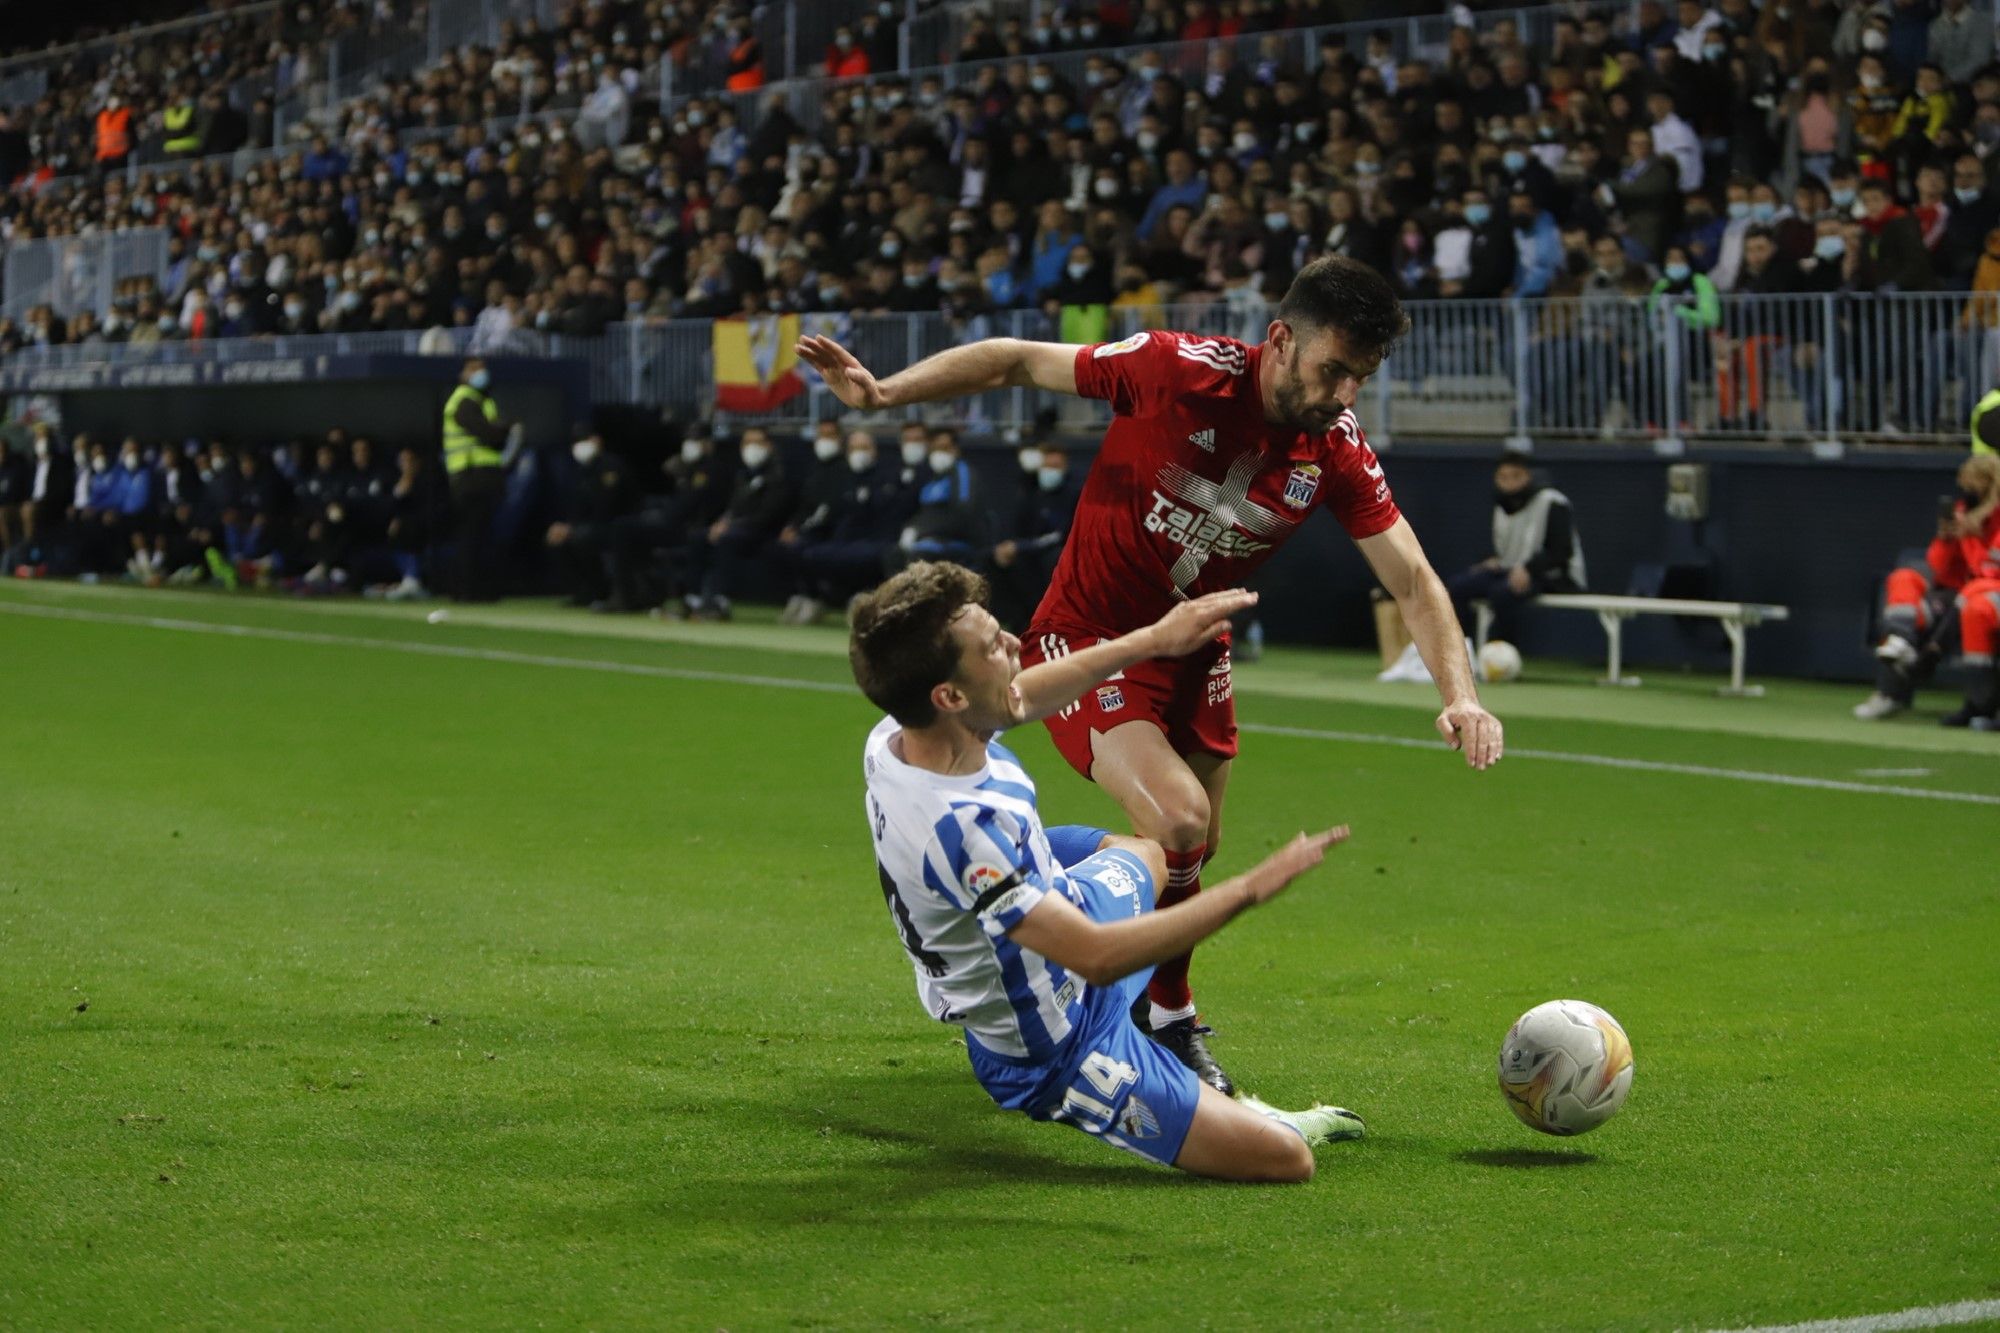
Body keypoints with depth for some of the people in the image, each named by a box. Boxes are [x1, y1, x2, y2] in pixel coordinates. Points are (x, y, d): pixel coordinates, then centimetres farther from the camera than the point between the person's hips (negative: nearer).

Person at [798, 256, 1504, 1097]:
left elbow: (1413, 581, -9)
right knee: (1178, 817, -24)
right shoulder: (1178, 369, -24)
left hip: (1192, 649, 6)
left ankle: (1168, 1025, 39)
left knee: (1193, 854, 13)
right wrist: (882, 393, -17)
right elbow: (1019, 363, -13)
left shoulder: (1339, 454, -11)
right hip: (1087, 639, -5)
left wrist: (1460, 695, -25)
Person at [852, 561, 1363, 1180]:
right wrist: (1251, 889, -35)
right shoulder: (961, 827, -42)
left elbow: (1018, 697, 8)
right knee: (1286, 1160, -14)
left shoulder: (894, 737, -15)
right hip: (1056, 1053, -9)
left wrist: (1150, 641, 11)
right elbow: (1096, 957, -39)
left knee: (1143, 855, 40)